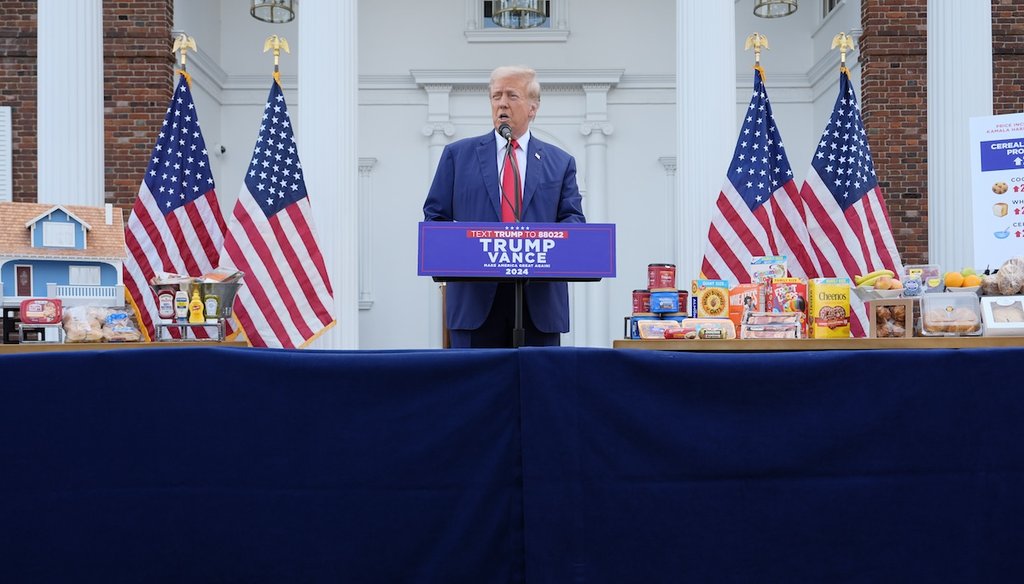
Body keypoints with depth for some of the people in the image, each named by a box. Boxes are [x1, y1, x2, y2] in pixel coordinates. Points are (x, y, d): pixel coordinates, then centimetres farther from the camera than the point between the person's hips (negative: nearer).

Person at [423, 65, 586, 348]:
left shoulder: (560, 162, 14)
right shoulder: (458, 154, 12)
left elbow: (574, 218, 8)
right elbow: (434, 216, 10)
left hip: (540, 300, 1)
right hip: (476, 297, -1)